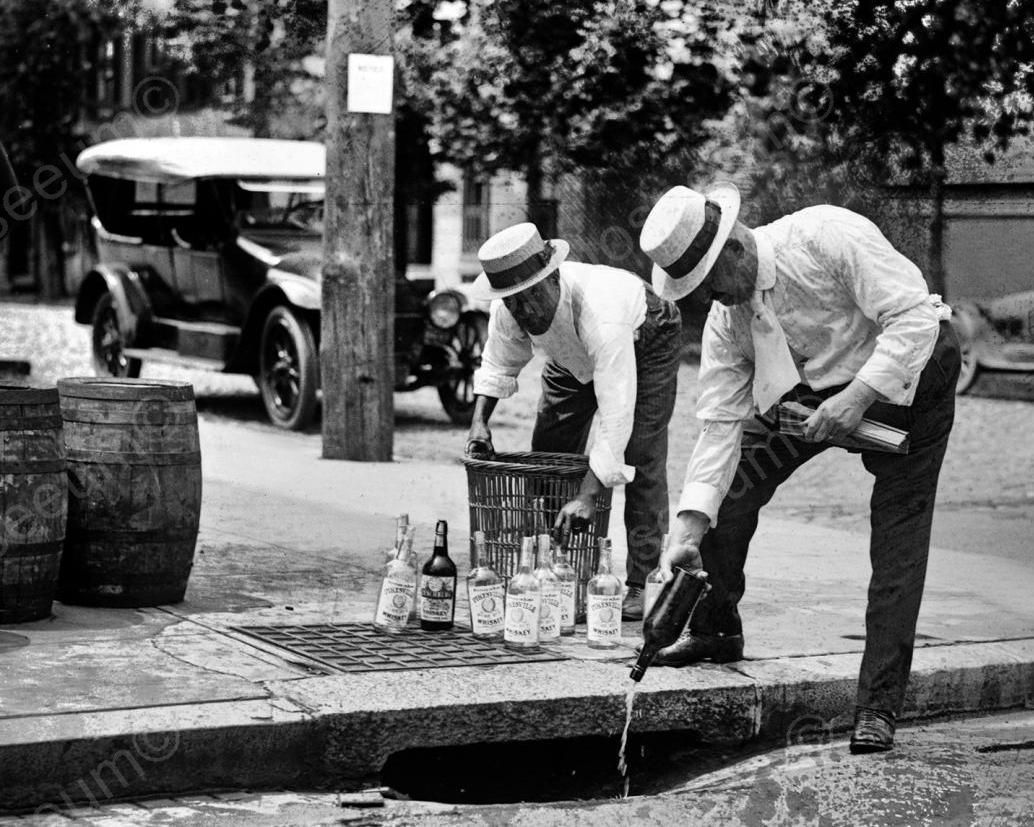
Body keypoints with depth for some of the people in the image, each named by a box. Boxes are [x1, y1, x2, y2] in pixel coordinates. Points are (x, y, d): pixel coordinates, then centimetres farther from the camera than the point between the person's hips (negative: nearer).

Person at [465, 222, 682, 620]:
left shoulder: (600, 315, -47)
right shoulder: (508, 311, -29)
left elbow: (616, 418, -49)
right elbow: (499, 364, -5)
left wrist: (588, 496, -54)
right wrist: (479, 419, -22)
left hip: (644, 342, -6)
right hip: (573, 356, 6)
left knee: (641, 457, -18)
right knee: (548, 452, 3)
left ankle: (642, 584, -15)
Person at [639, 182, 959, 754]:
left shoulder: (829, 237, -31)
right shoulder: (726, 320, -12)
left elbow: (914, 316, -30)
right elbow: (721, 423, -12)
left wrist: (860, 396, -36)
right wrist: (688, 528, -20)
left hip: (906, 374, -6)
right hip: (814, 386, 6)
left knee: (898, 538, -12)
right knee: (731, 484, -2)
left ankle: (878, 707, -8)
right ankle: (715, 631, 21)